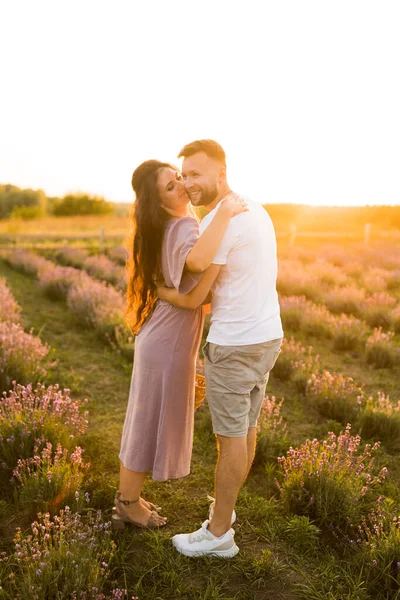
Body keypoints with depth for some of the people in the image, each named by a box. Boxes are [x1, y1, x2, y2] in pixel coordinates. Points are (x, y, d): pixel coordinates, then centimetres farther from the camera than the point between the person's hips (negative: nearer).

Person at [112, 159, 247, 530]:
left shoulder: (169, 227, 9)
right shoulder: (183, 227, -22)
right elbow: (197, 261, -46)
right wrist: (223, 213, -35)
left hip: (161, 338, 9)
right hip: (168, 344, -9)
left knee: (145, 422, 20)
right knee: (153, 424, 7)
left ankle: (127, 496, 37)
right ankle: (129, 505, 26)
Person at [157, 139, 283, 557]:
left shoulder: (217, 223, -19)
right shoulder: (256, 210, 11)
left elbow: (192, 299, -15)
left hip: (234, 344, -9)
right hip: (267, 335, 9)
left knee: (230, 436, 2)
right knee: (245, 428, 18)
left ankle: (219, 533, 19)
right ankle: (224, 508, 37)